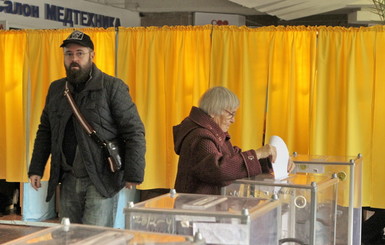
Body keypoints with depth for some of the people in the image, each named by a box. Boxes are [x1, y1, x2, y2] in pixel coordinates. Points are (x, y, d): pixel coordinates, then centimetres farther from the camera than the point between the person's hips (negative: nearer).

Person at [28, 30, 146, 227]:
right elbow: (45, 131, 17)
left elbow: (134, 132, -9)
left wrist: (133, 175, -14)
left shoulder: (112, 87, -8)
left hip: (101, 180, -5)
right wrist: (36, 169, 9)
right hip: (68, 179, 6)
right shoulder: (56, 89, 10)